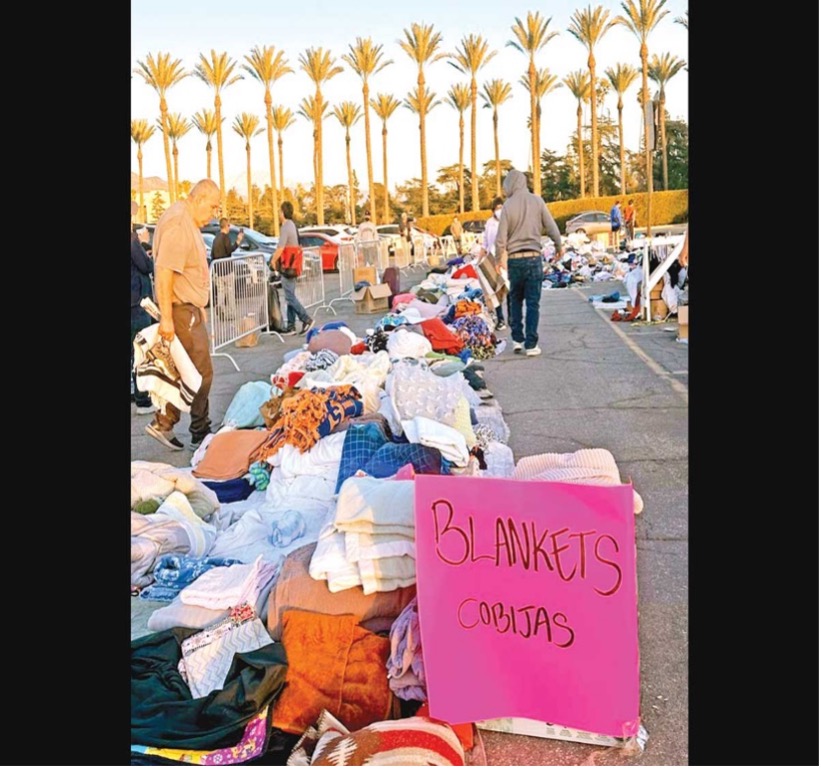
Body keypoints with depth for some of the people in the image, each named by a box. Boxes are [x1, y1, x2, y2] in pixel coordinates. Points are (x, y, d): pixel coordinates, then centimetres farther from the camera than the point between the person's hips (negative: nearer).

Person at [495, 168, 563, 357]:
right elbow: (551, 227, 2)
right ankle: (531, 344, -1)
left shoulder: (508, 205, -4)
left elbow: (501, 237, -4)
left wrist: (500, 259, 11)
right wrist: (559, 246, 19)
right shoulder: (537, 201, -1)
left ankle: (518, 339, 17)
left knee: (515, 300, 15)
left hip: (514, 259, 0)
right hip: (533, 257, 0)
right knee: (533, 303, 1)